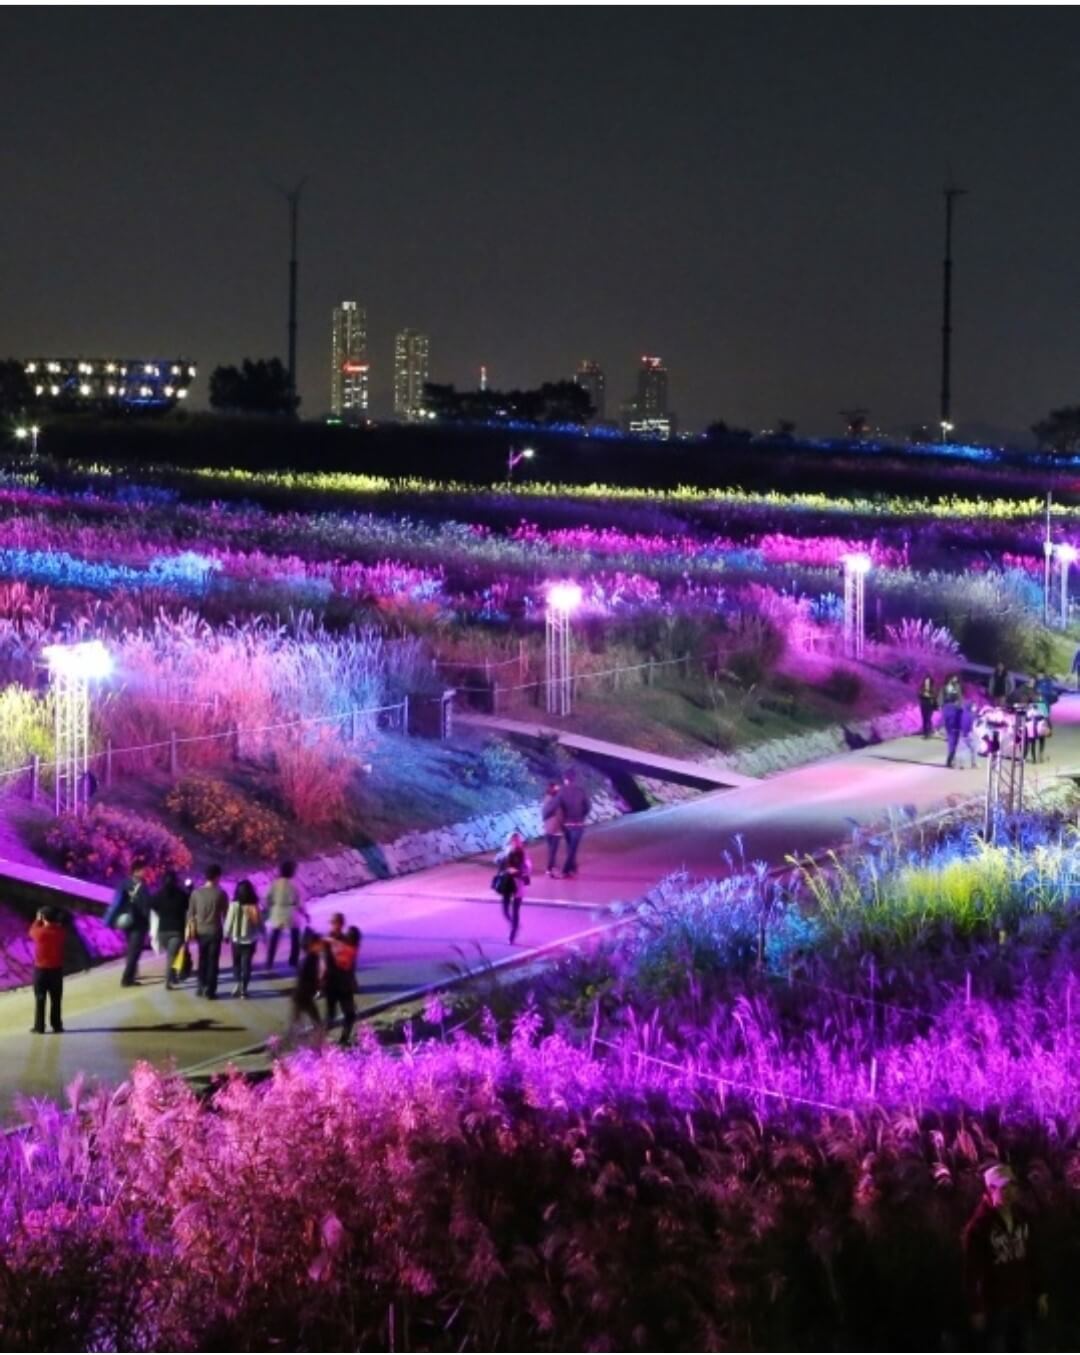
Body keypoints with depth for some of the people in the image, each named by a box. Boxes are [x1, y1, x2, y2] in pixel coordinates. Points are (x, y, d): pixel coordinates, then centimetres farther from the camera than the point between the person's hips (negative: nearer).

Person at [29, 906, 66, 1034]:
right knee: (56, 999, 7)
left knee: (40, 999, 3)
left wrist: (38, 920, 20)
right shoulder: (60, 932, -8)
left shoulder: (39, 932, -14)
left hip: (41, 969, -2)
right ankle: (56, 1025, 7)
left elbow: (32, 932, 10)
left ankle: (39, 1026, 1)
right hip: (57, 969, 2)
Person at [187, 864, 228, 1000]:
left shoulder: (196, 892, -1)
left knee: (202, 960, 17)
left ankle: (200, 988, 18)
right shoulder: (221, 893, -8)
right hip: (214, 931, -3)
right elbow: (225, 914, -2)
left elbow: (190, 913, 1)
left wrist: (191, 930, 10)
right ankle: (210, 991, 0)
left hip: (201, 931, 3)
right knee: (212, 961, 2)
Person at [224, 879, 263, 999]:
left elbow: (229, 921, -11)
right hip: (250, 940, 1)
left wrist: (226, 935, 4)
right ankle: (244, 988, 7)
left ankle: (238, 984, 2)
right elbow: (259, 923, -2)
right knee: (246, 964, 8)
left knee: (237, 963, 17)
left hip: (236, 939, -1)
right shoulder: (254, 906, -9)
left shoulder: (234, 905, -15)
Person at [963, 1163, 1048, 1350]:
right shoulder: (979, 1224, -18)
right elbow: (971, 1270, -15)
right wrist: (975, 1308, -13)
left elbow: (1033, 1258, 8)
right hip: (995, 1303, -5)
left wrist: (1040, 1292, 10)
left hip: (1023, 1300, 5)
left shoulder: (1023, 1217, -2)